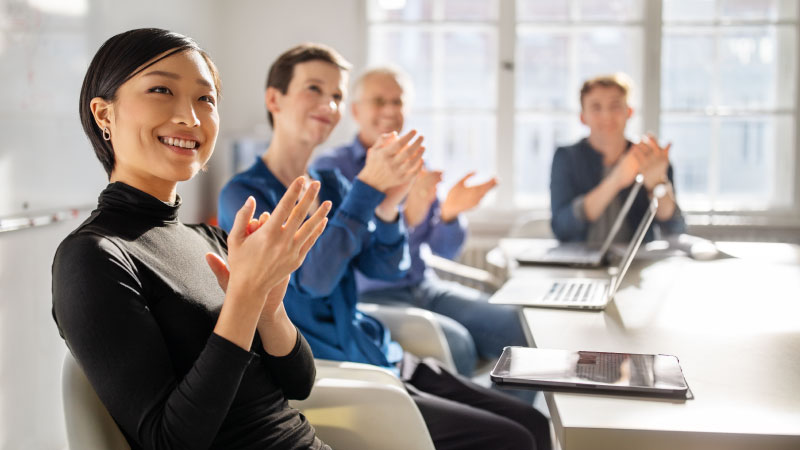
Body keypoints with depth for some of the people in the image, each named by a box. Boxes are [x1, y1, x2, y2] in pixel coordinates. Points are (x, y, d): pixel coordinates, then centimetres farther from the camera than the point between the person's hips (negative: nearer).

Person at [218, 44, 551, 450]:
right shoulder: (243, 195, -10)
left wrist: (388, 204, -16)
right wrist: (368, 186, -24)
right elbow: (313, 278, -22)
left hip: (384, 359, 7)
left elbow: (386, 269, 2)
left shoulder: (331, 185, 11)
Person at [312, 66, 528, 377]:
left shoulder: (418, 167, 12)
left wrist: (449, 214, -15)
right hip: (369, 296, -6)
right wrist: (408, 215, -35)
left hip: (425, 288, 6)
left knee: (520, 328, -13)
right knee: (455, 343, -31)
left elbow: (443, 251, 6)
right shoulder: (332, 167, -6)